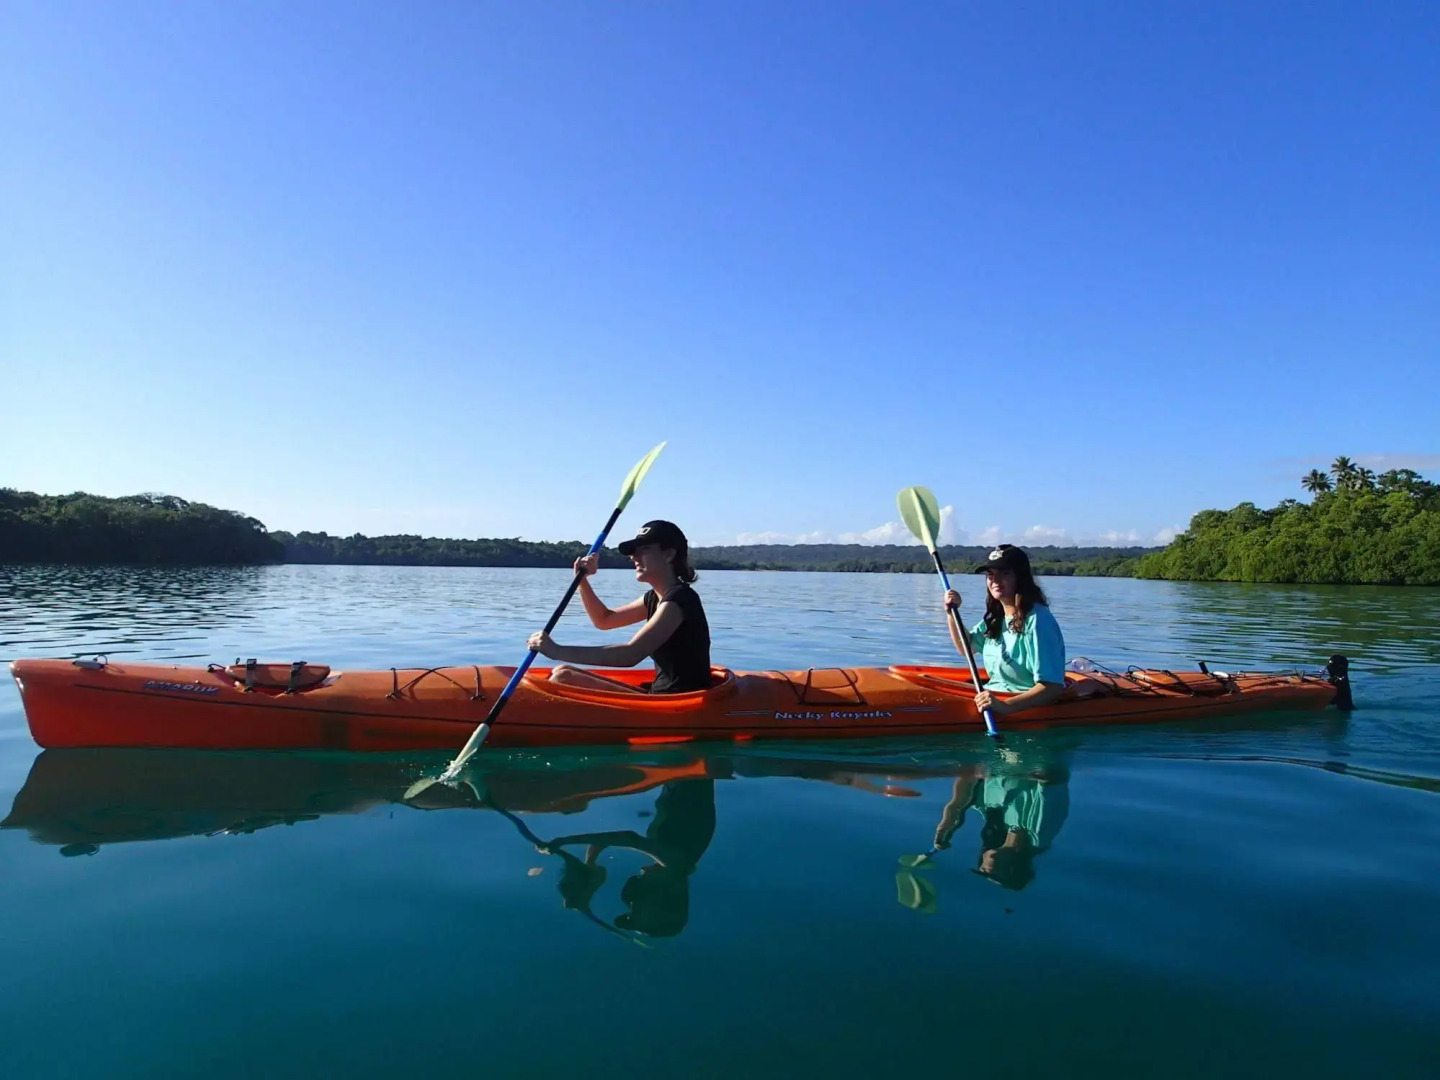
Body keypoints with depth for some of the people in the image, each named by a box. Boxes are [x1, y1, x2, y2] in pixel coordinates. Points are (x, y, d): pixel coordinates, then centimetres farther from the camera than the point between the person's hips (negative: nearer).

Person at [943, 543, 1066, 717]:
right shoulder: (995, 617, 10)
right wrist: (952, 612, 10)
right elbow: (965, 648, 26)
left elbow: (1053, 688, -23)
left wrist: (1005, 706, -35)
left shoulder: (1037, 620, -16)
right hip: (994, 697, 8)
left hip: (1027, 706, -8)